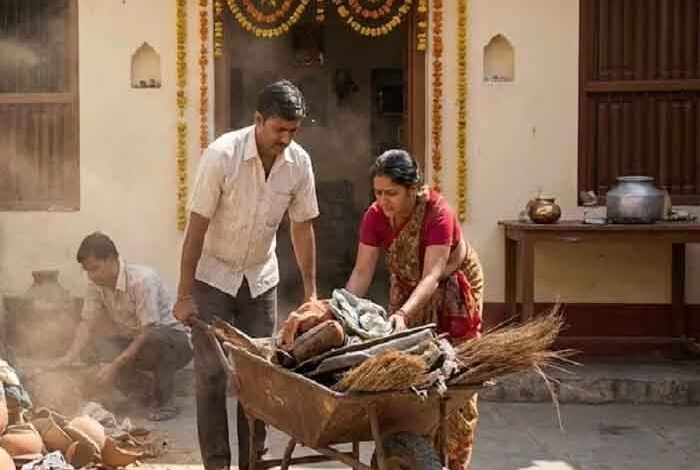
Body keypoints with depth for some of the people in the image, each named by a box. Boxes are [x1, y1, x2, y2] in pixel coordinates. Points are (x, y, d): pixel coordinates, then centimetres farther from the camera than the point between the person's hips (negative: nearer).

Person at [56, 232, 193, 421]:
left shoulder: (143, 279, -26)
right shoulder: (97, 284, -4)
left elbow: (148, 332, -29)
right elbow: (87, 323, -6)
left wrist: (116, 365, -33)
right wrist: (69, 358, -23)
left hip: (177, 341, -7)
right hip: (133, 343, 7)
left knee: (156, 338, -40)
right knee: (90, 345, -14)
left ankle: (164, 402, -19)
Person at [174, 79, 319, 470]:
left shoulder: (300, 162, -11)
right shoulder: (223, 154, -22)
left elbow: (303, 227, 1)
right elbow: (197, 226, -18)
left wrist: (311, 291, 2)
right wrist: (185, 294, -17)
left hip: (261, 279, 4)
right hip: (213, 276, -3)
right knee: (212, 374, -3)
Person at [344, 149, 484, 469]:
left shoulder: (437, 213, -32)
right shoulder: (375, 216, -19)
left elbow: (431, 277, -39)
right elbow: (362, 272, -20)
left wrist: (403, 314, -53)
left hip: (451, 289, -4)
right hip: (407, 287, 4)